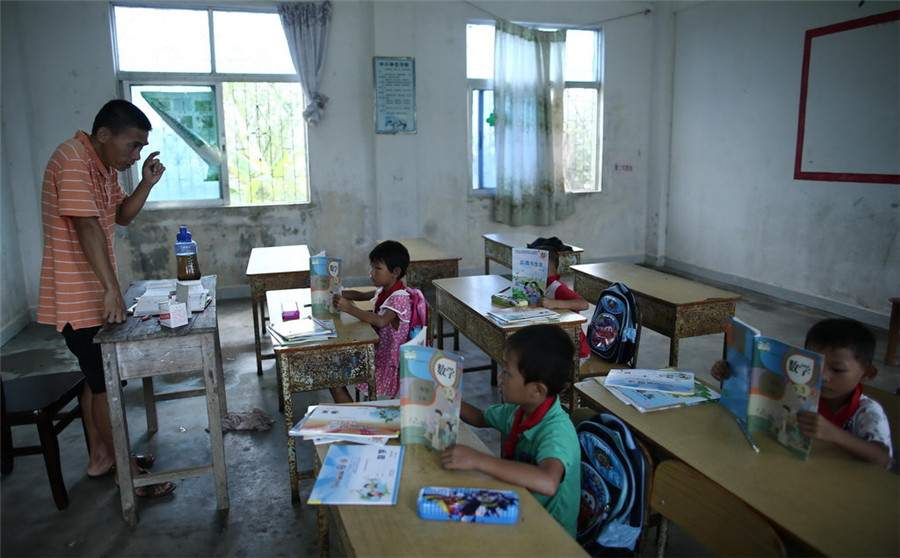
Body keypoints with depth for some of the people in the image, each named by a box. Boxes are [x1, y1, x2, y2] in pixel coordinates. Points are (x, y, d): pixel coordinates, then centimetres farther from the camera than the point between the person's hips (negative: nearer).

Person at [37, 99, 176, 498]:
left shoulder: (104, 166, 10)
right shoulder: (73, 159, -20)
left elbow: (121, 216, 15)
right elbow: (87, 227, -26)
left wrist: (147, 183, -1)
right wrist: (112, 288, -27)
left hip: (94, 295, 10)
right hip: (76, 298, -10)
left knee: (97, 377, 17)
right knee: (106, 382, -1)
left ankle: (100, 456, 32)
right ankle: (125, 470, 11)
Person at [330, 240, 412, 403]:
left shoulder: (399, 298, -23)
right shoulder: (383, 290, 6)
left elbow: (381, 321, -41)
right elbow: (360, 295, 22)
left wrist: (349, 308, -40)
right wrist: (337, 294, 5)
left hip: (388, 363, -10)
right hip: (376, 353, 10)